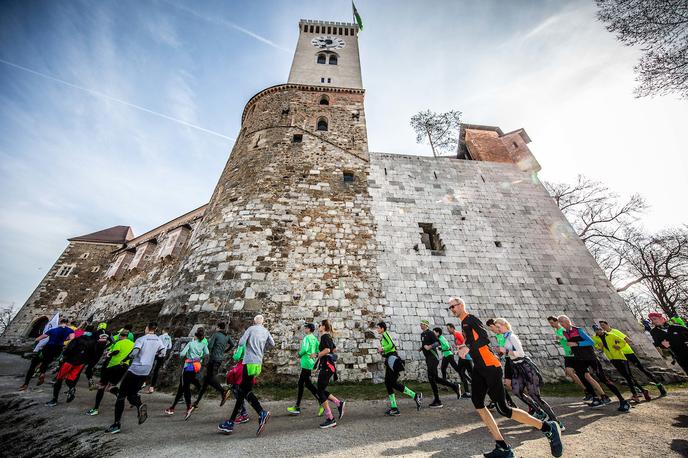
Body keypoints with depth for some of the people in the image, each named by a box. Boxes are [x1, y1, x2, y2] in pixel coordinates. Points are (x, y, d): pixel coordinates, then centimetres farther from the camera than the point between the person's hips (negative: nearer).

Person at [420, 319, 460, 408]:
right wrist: (421, 348, 8)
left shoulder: (430, 333, -10)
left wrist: (430, 346, -33)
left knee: (431, 378, -9)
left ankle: (437, 402, 1)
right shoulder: (422, 334, 15)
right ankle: (455, 387, 25)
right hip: (428, 358, 9)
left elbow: (438, 342, -20)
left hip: (433, 357, -9)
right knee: (435, 378, 11)